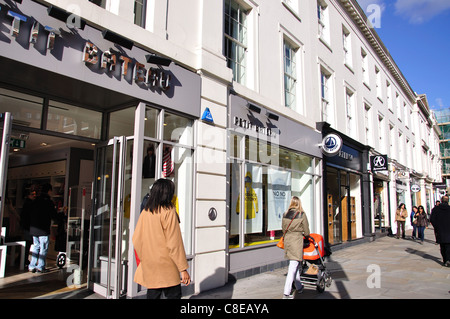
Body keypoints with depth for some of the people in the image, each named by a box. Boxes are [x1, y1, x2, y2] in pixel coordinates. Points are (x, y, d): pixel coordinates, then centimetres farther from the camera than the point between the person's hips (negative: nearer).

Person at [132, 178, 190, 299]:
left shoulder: (145, 212, 4)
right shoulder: (168, 211, -14)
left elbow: (136, 239, 9)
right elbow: (174, 242, -15)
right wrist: (183, 268, -11)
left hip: (148, 266, 6)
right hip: (166, 266, -6)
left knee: (152, 295, 14)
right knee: (173, 295, 4)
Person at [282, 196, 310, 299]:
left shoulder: (285, 214, 5)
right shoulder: (302, 214, -7)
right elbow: (306, 231, 0)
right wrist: (306, 235, 21)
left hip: (287, 240, 5)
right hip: (297, 240, -5)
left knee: (296, 265, 20)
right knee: (293, 267, -3)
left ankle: (299, 287, 32)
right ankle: (286, 293, -3)